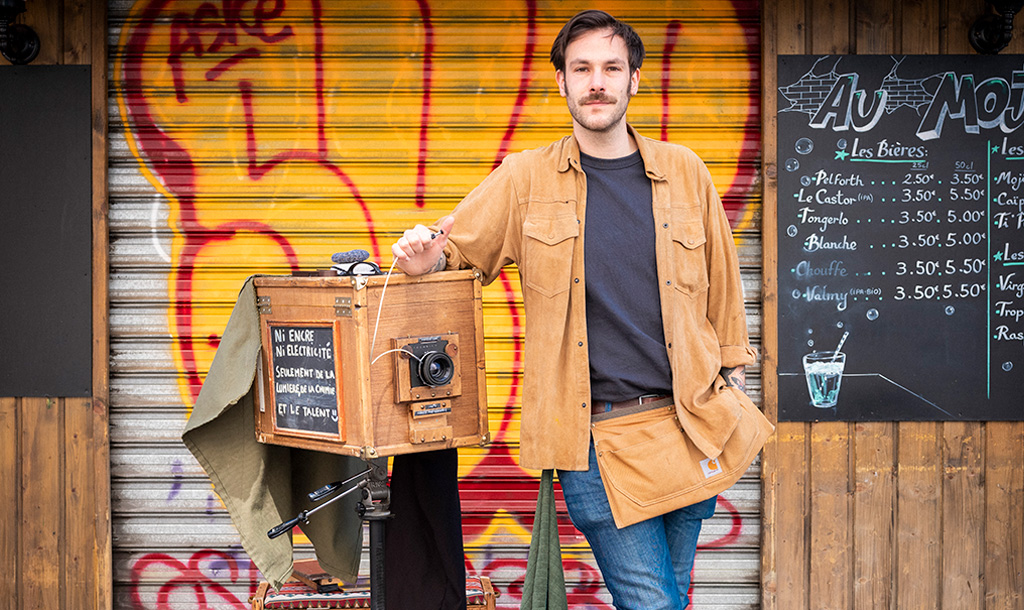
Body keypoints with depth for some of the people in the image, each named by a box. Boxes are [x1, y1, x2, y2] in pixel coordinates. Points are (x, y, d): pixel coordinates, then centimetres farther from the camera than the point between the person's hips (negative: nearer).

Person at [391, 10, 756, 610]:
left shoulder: (683, 171, 8)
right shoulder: (525, 178, 4)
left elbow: (721, 281, 15)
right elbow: (456, 251, 9)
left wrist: (732, 377, 15)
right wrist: (426, 257, -14)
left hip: (688, 425, 2)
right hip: (593, 434, -2)